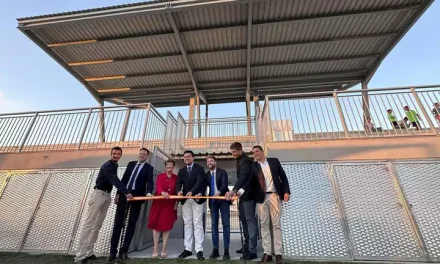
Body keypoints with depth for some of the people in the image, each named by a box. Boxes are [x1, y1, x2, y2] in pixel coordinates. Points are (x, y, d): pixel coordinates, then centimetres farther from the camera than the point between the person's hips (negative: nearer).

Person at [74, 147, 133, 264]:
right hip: (99, 194, -9)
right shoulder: (107, 166, -17)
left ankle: (88, 252, 17)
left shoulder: (115, 166, 12)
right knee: (89, 224, -4)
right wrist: (126, 193, -32)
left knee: (97, 225, 10)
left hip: (107, 196, 9)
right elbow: (115, 180, -27)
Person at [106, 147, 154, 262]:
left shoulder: (149, 168, 1)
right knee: (118, 222, 5)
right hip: (124, 194, 3)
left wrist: (149, 192, -30)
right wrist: (118, 193, 7)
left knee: (132, 223, 3)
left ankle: (123, 250, 16)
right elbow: (124, 178, 12)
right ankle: (113, 251, 16)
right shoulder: (131, 164, 12)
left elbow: (150, 181, -11)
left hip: (137, 196, -3)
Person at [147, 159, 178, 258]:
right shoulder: (160, 176, -1)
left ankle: (164, 250, 17)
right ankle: (155, 250, 15)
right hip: (159, 203, 0)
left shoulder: (176, 178, 2)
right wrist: (162, 192, -39)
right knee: (156, 225, 4)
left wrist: (177, 202, -5)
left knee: (167, 226, 6)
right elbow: (158, 186, -19)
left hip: (170, 204, 1)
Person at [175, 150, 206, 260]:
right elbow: (178, 183, 2)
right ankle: (188, 249, 19)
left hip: (196, 199, -4)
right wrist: (179, 191, -20)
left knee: (197, 223, -2)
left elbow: (200, 182, -15)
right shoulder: (181, 170, 12)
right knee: (187, 224, 10)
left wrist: (192, 191, -30)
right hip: (185, 200, 4)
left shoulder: (199, 168, -2)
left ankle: (199, 250, 4)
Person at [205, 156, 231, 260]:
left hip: (223, 200, -3)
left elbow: (224, 184, -16)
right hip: (213, 201, 4)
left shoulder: (222, 172, -2)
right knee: (214, 225, 7)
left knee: (225, 224, 0)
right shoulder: (206, 175, 10)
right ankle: (215, 249, 16)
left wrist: (219, 192, -34)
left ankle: (226, 250, 8)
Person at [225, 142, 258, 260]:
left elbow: (243, 177, -28)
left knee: (250, 220, -4)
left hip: (248, 194, -10)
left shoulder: (246, 161, -16)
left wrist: (233, 190, -36)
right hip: (243, 194, 10)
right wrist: (237, 191, 8)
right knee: (243, 219, 16)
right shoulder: (240, 161, 14)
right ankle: (247, 245, 29)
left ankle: (252, 250, 5)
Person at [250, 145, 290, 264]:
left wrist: (286, 191, -3)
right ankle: (267, 253, 14)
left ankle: (278, 253, 12)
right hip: (261, 197, 1)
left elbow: (283, 176, 6)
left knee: (276, 224, 4)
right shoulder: (253, 166, 6)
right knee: (264, 225, 5)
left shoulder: (274, 161, 6)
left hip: (274, 195, -1)